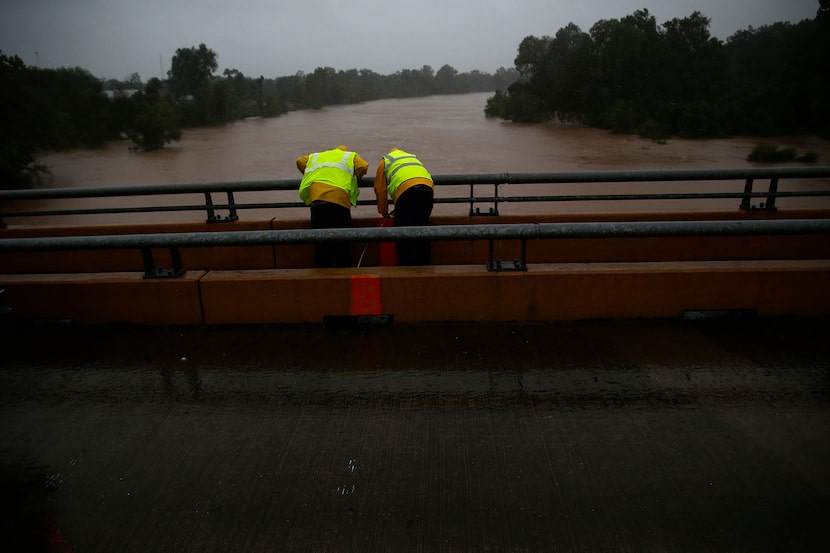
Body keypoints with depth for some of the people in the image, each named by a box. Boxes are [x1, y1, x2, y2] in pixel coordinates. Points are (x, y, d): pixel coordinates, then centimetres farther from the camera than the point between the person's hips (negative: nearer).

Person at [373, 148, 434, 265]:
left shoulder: (385, 161, 25)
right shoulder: (413, 157, 38)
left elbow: (380, 189, 21)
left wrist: (384, 212, 33)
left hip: (406, 190, -5)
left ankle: (409, 265, -5)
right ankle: (424, 265, 15)